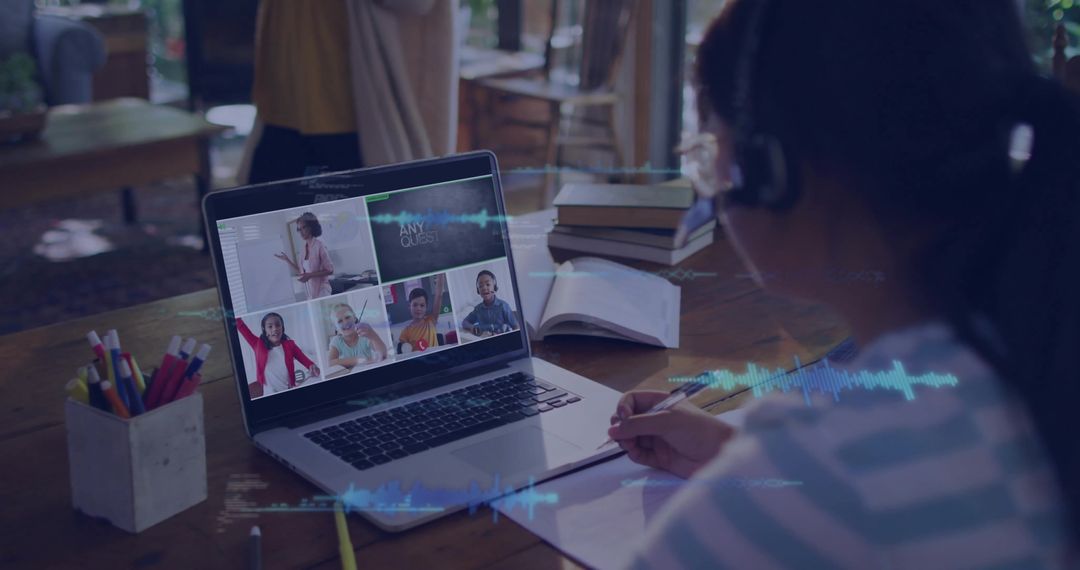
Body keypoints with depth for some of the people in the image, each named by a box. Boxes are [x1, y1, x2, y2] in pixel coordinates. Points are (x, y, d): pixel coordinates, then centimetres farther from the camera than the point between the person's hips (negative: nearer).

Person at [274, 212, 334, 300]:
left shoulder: (319, 245, -11)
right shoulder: (304, 247, 6)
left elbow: (329, 270, -12)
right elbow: (301, 272, 14)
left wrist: (310, 275, -20)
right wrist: (287, 260, 8)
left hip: (321, 291, -6)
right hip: (310, 293, 6)